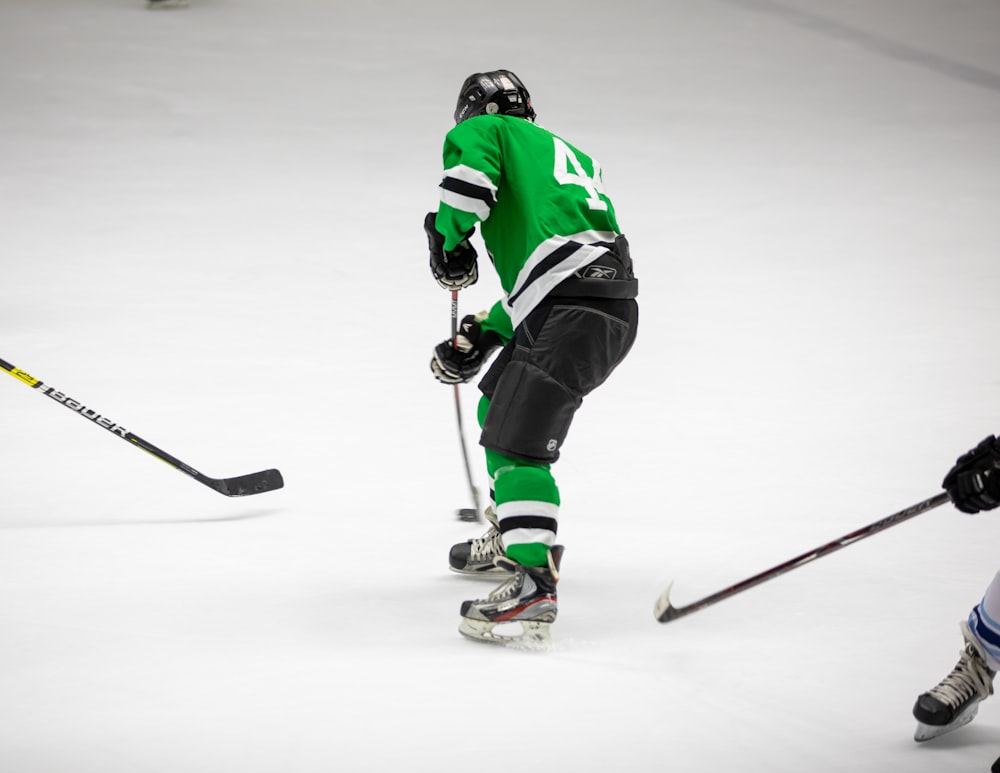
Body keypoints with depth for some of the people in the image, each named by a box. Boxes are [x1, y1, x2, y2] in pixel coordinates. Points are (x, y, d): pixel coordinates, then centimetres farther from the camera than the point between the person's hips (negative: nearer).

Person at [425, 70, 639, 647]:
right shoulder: (568, 156, 38)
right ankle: (512, 538, 42)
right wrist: (482, 335, 32)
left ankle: (534, 585, -33)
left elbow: (469, 170, -13)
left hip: (575, 308, -9)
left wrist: (447, 241, 1)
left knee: (517, 440, -17)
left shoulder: (487, 130, 14)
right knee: (498, 401, 29)